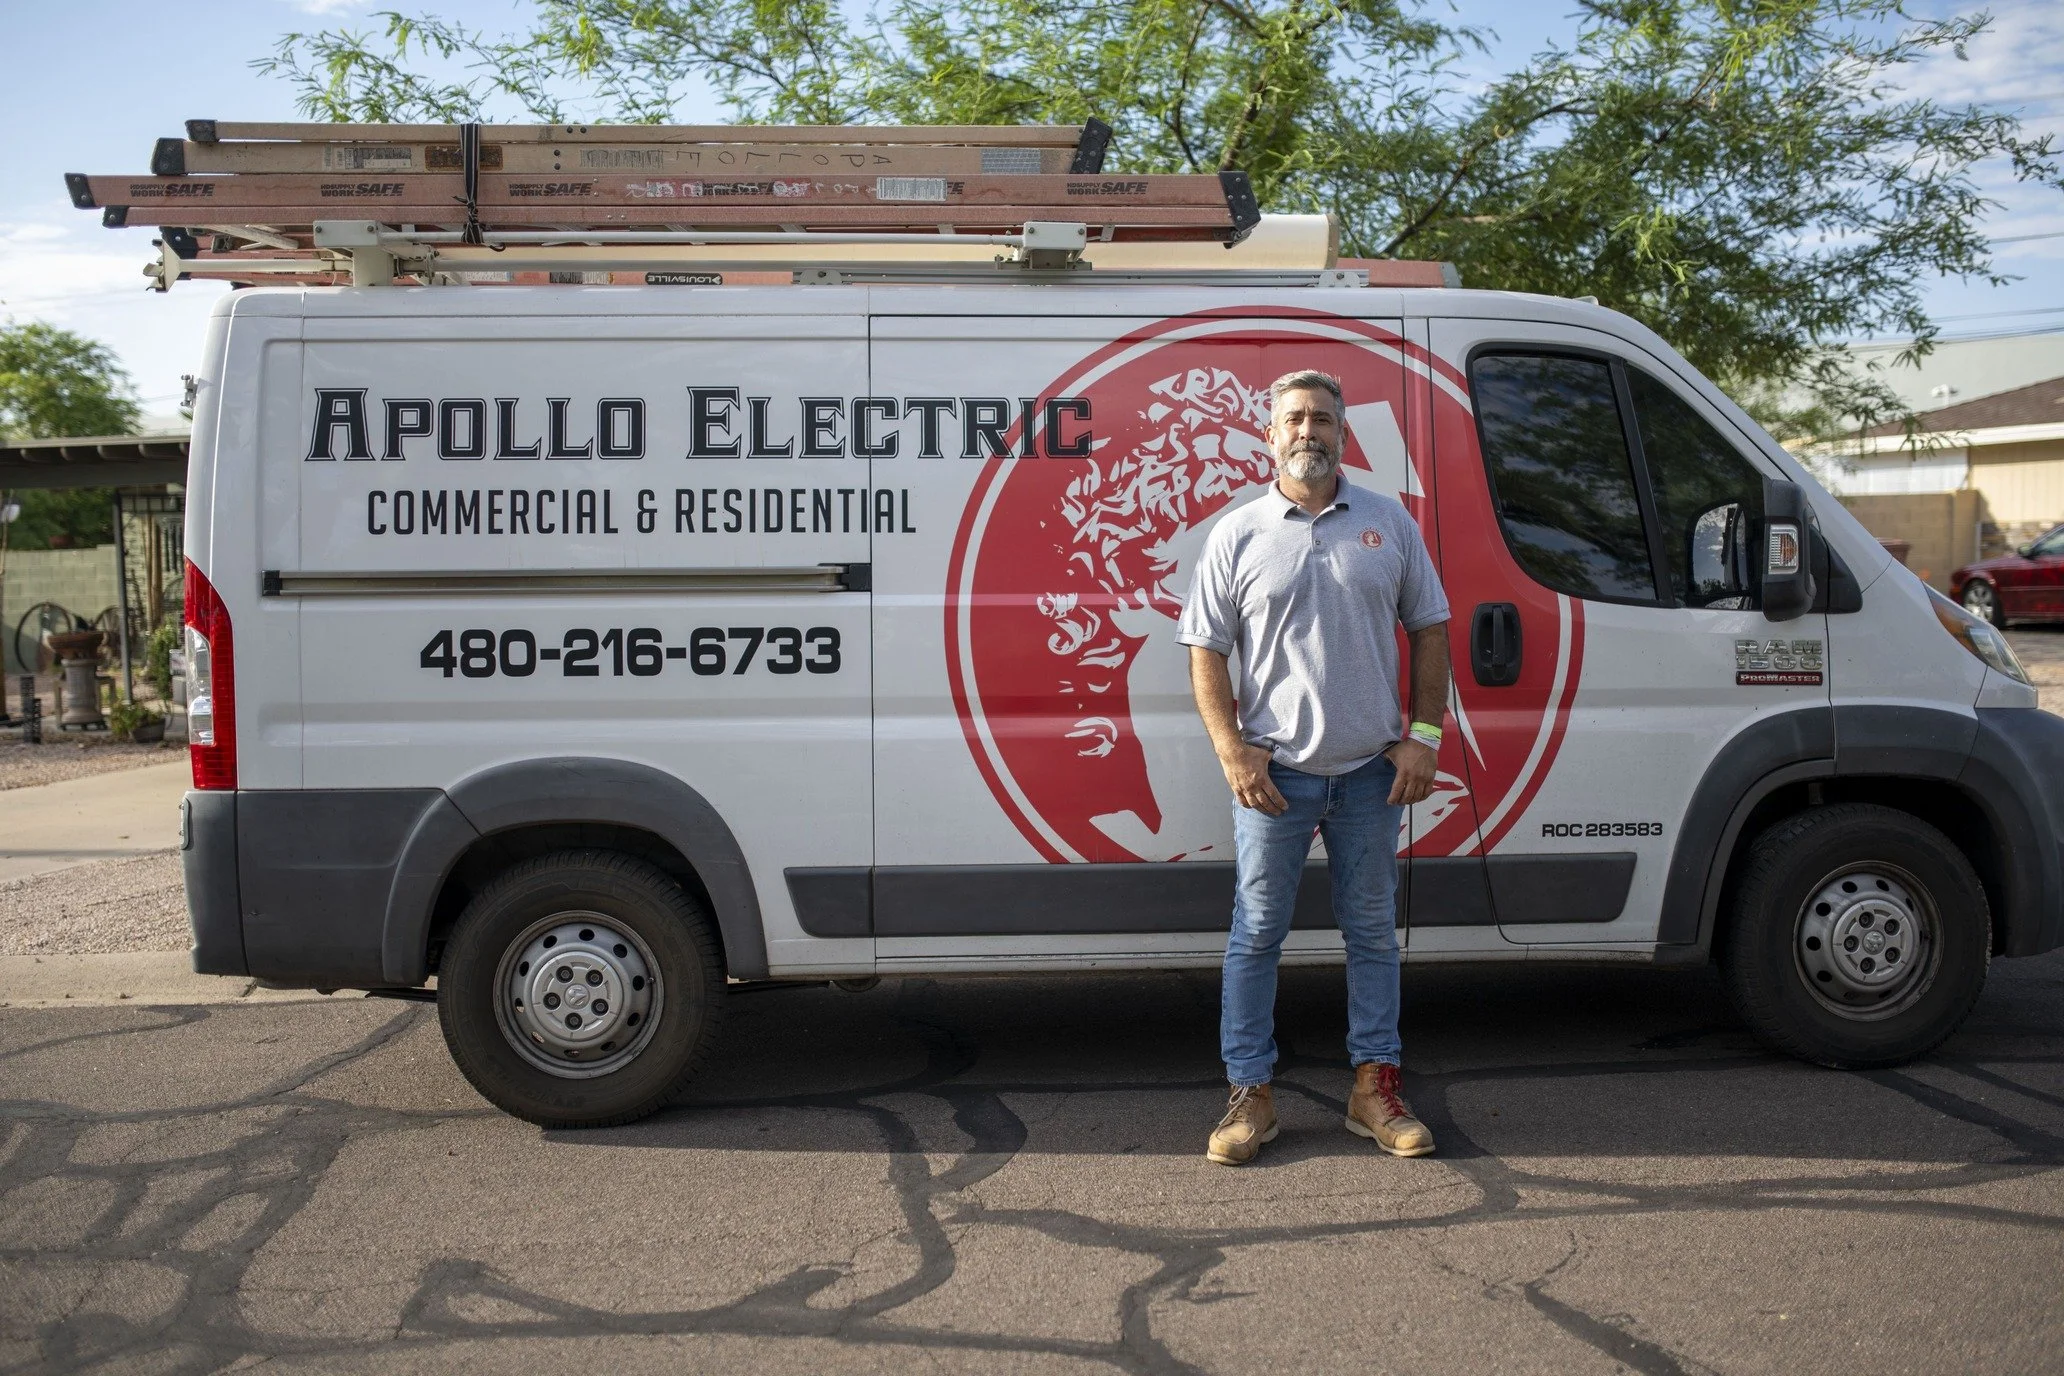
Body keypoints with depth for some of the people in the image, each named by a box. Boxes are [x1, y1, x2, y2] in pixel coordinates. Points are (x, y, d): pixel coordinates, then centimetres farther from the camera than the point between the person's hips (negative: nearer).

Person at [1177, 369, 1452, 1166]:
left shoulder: (1389, 523, 6)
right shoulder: (1238, 535, 1)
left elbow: (1429, 629, 9)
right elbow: (1205, 650, 0)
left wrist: (1424, 734, 0)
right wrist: (1233, 751, -10)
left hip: (1372, 769, 2)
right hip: (1275, 771, -2)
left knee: (1372, 930, 10)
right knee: (1257, 933, 3)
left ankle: (1376, 1087, 22)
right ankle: (1250, 1095, 14)